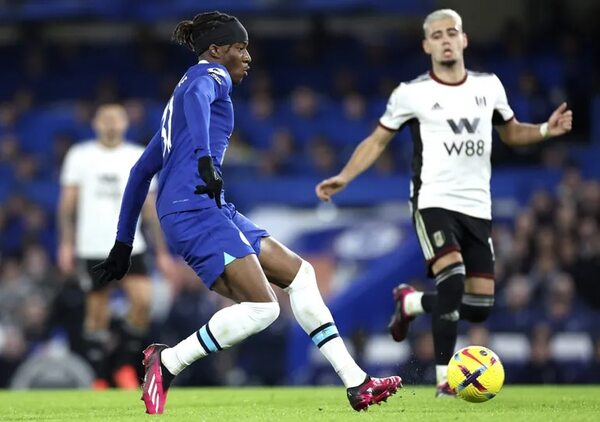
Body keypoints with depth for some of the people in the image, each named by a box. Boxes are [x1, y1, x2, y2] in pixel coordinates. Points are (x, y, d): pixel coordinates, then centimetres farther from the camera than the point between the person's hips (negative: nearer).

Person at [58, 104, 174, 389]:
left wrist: (161, 251, 9)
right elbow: (67, 202, 5)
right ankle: (100, 380, 9)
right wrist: (66, 244, -4)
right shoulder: (80, 156, 4)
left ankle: (126, 365, -2)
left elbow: (149, 207, 12)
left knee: (143, 300, -18)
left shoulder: (139, 157, 8)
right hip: (92, 247, -1)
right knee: (97, 314, 1)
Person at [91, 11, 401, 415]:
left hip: (215, 212, 10)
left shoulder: (180, 96, 29)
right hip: (196, 206, -10)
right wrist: (205, 159, -38)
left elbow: (142, 170, 30)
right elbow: (197, 97, -25)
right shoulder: (210, 74, 3)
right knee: (262, 308, -20)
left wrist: (124, 242, 31)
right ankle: (167, 362, -10)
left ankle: (357, 384, 8)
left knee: (300, 273, 10)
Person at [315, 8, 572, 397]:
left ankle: (411, 302, 29)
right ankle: (445, 379, -17)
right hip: (434, 201, -4)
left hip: (478, 207, 4)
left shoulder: (489, 85, 7)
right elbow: (377, 141, 6)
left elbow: (512, 132, 22)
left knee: (480, 307, 0)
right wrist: (344, 177, -7)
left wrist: (545, 130, 2)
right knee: (453, 281, -27)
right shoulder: (412, 93, -3)